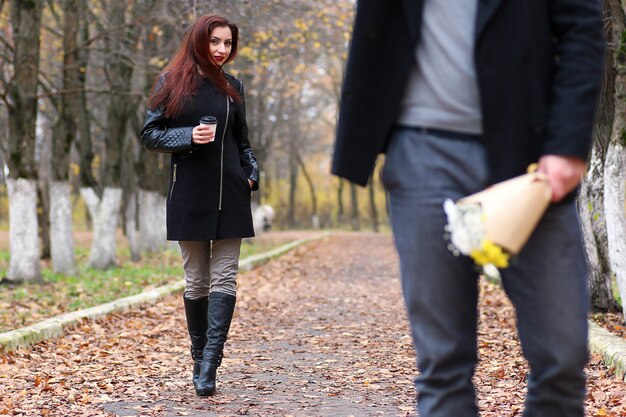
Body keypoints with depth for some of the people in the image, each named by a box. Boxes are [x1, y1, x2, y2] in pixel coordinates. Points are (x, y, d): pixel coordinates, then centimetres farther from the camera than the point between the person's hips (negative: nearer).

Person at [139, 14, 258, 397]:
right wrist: (188, 137, -16)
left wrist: (252, 173, 4)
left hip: (230, 196, 3)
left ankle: (208, 365, -10)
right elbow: (150, 134, 0)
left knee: (224, 278, -7)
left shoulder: (232, 87, 12)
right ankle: (200, 360, 16)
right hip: (190, 195, -2)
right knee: (196, 279, 4)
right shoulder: (172, 82, 2)